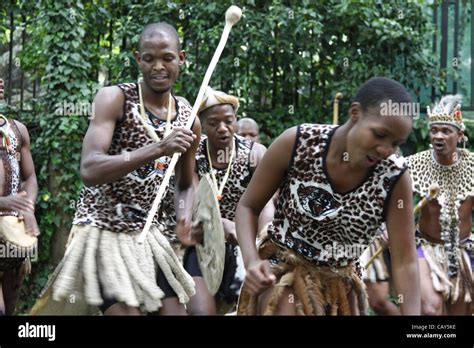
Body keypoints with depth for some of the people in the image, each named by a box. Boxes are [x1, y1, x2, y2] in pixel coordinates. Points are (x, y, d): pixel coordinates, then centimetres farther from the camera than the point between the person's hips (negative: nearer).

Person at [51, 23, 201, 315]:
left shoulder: (188, 118, 4)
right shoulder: (114, 99, -13)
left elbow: (185, 184, 18)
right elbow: (89, 171, -26)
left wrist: (185, 216, -5)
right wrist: (157, 150, -34)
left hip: (148, 233, 6)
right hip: (103, 230, -6)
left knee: (175, 309, 4)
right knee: (126, 309, -14)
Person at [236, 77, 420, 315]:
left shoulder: (395, 178, -17)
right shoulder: (297, 143, -19)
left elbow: (405, 262, -13)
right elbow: (248, 206, -7)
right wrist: (251, 260, -23)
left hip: (342, 286, 3)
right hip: (281, 274, -2)